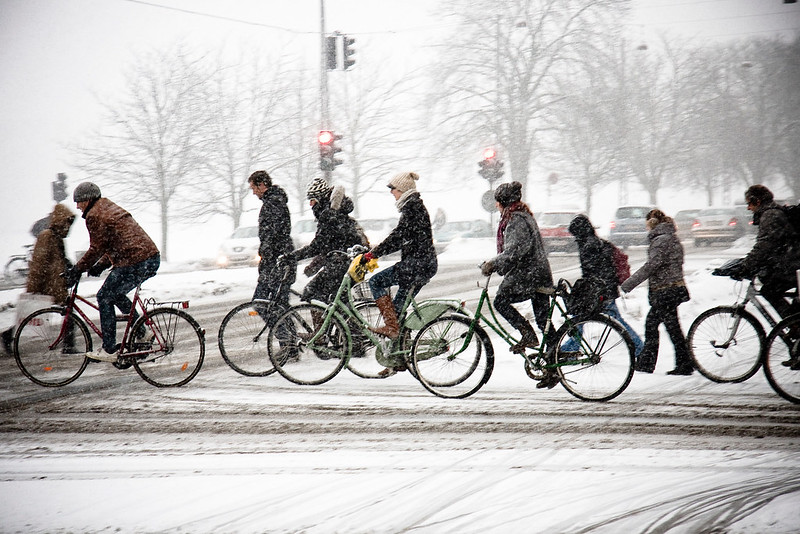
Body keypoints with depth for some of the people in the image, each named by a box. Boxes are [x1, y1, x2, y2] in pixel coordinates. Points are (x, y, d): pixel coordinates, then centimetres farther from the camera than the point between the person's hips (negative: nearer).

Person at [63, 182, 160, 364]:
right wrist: (100, 266, 21)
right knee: (116, 294, 25)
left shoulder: (95, 216, -6)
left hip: (135, 263, -10)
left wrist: (76, 270, 1)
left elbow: (96, 249, -8)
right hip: (152, 258, 10)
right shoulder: (109, 208, 25)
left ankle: (109, 350, -1)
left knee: (105, 298, 0)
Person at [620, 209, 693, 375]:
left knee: (673, 328, -3)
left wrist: (628, 284, -22)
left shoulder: (661, 240, -16)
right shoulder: (672, 238, 14)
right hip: (675, 287, 10)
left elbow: (650, 266, -23)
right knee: (651, 324, 13)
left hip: (665, 292, -10)